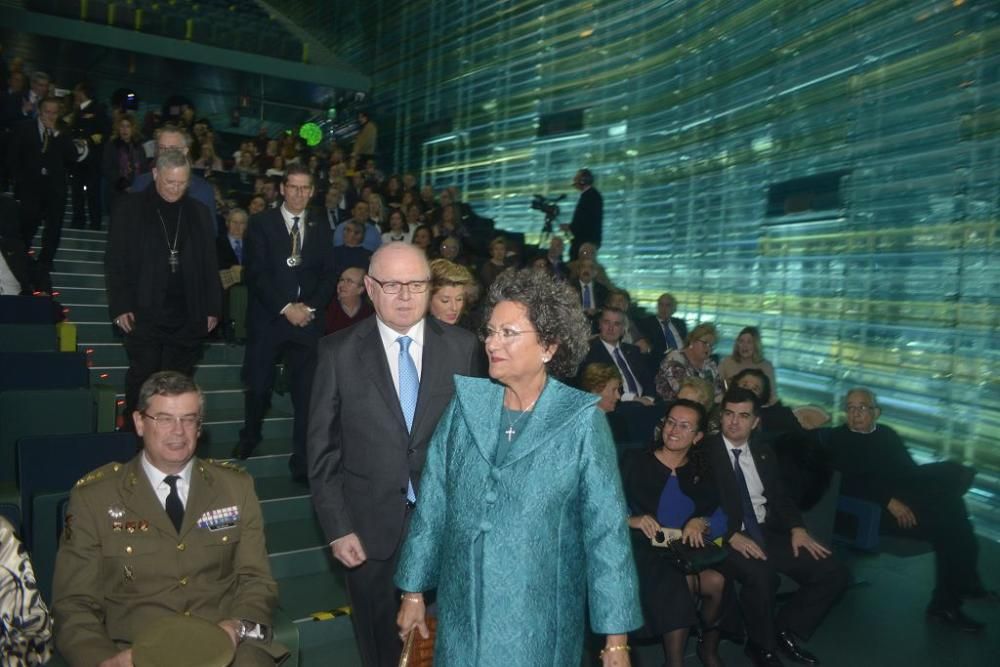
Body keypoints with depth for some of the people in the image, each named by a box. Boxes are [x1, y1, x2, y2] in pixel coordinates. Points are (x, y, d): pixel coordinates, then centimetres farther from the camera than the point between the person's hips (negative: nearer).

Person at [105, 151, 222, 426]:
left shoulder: (199, 213, 10)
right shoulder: (129, 207, 4)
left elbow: (210, 265, 11)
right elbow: (115, 261, 1)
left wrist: (212, 308, 6)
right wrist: (120, 307, -6)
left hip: (188, 318, 2)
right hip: (143, 315, -2)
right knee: (141, 382, 2)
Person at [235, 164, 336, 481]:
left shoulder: (320, 225, 11)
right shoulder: (261, 223, 4)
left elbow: (328, 274, 7)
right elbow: (255, 273, -5)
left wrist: (310, 307, -7)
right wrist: (286, 308, -12)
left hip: (308, 319, 1)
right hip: (267, 318, -1)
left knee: (307, 391, -6)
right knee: (258, 385, 5)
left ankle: (303, 461, 1)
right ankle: (250, 436, 34)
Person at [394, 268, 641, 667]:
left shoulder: (581, 420, -13)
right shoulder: (466, 404, -3)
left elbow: (606, 530, -11)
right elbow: (432, 504, 2)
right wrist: (414, 591, 5)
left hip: (539, 617, -3)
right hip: (462, 609, 3)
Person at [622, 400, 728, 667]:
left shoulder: (701, 471, 15)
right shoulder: (636, 460, 3)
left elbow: (722, 518, 4)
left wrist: (701, 522, -16)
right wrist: (632, 520, -23)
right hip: (644, 550, -3)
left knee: (717, 579, -26)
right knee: (675, 581, -33)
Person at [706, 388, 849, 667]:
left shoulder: (764, 453, 15)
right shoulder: (705, 452, -6)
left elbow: (780, 498, 15)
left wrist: (797, 528, -4)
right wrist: (732, 535, -25)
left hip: (768, 534, 7)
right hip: (727, 537, -6)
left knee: (834, 574, -7)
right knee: (759, 572, -36)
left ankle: (784, 630, 13)